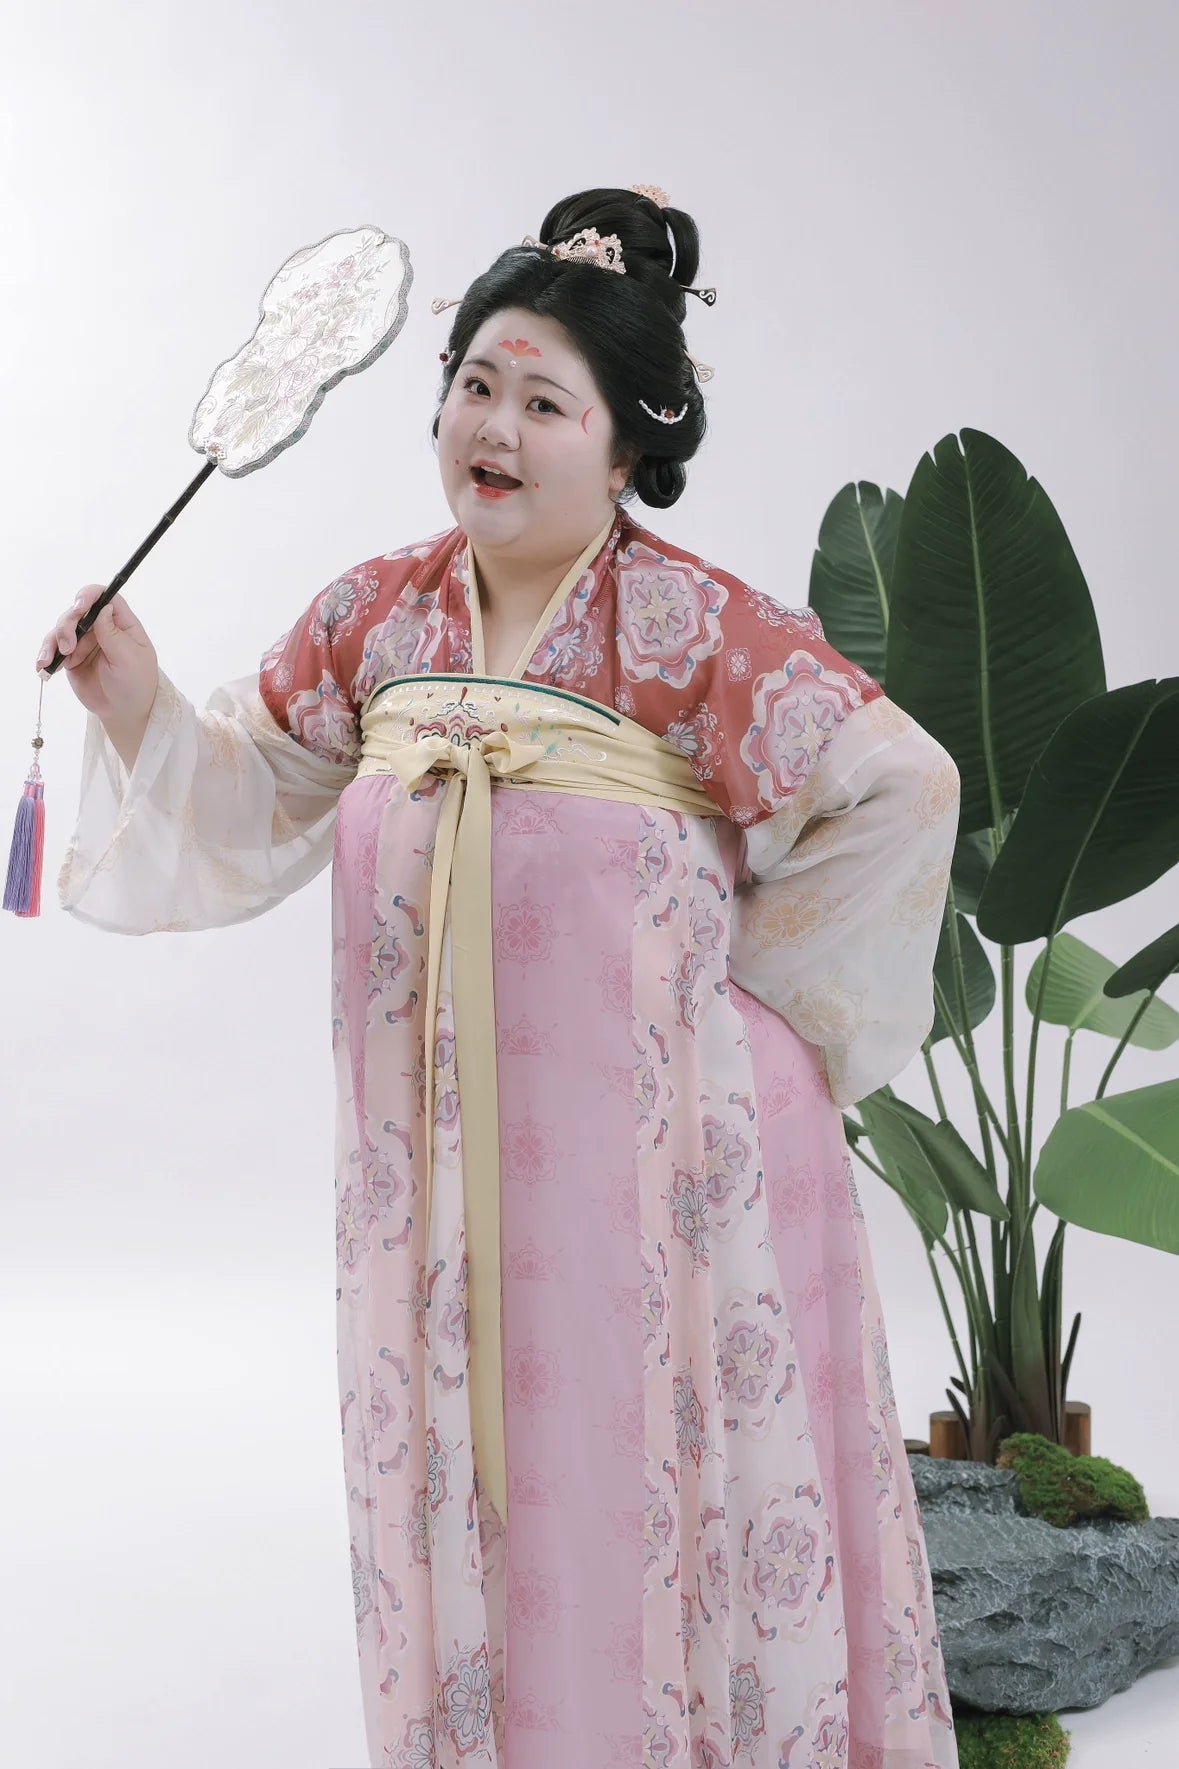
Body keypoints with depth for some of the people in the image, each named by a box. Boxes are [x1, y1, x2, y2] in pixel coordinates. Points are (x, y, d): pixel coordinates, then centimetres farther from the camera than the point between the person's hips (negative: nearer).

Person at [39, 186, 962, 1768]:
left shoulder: (691, 624, -12)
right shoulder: (379, 611, 3)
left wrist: (742, 970, -8)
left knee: (655, 1478, 8)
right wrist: (140, 703, -8)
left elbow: (900, 786, -12)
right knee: (468, 1483, 17)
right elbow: (253, 797, 9)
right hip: (446, 1148, 5)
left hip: (655, 1140, -5)